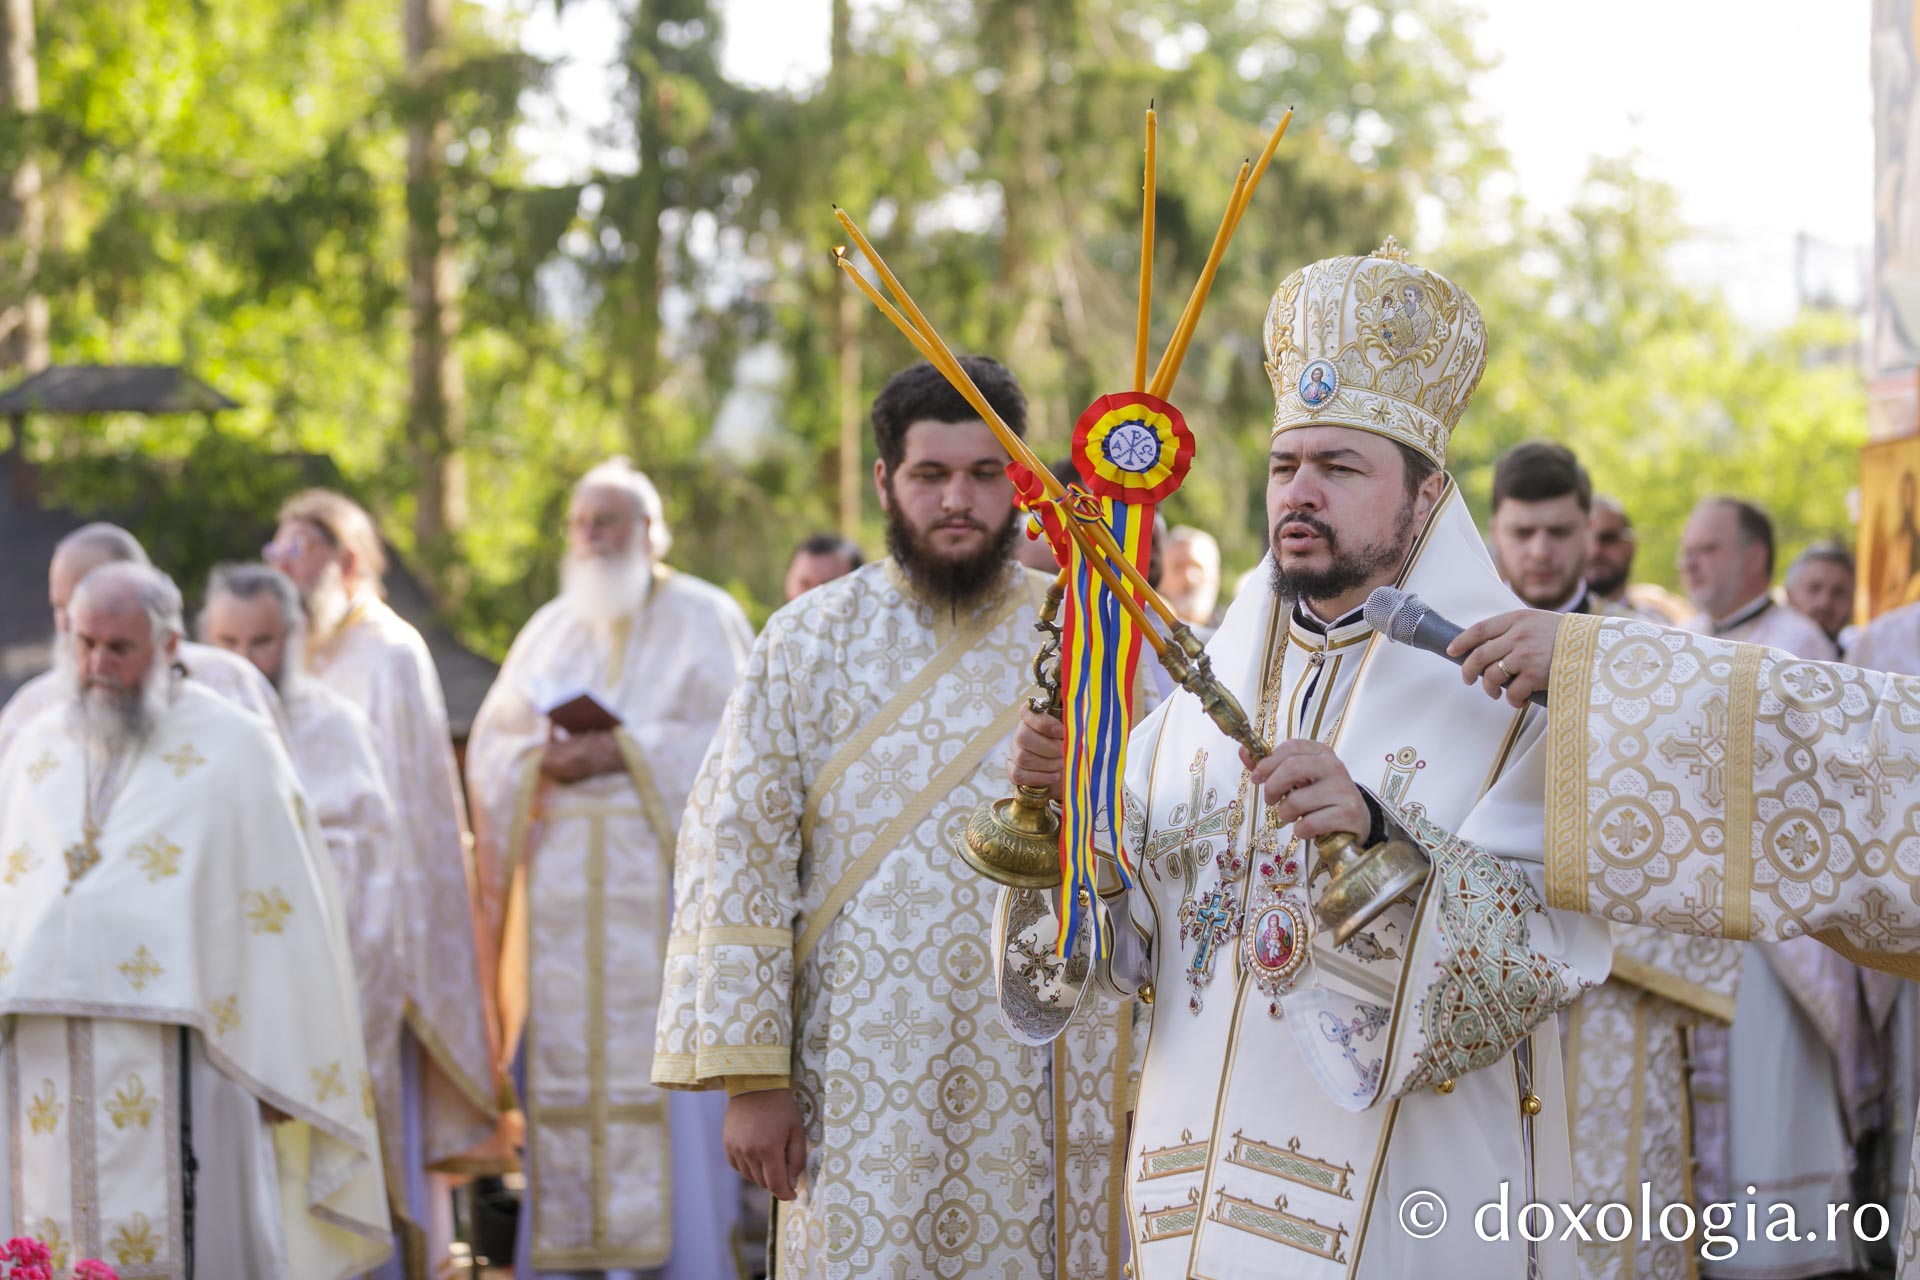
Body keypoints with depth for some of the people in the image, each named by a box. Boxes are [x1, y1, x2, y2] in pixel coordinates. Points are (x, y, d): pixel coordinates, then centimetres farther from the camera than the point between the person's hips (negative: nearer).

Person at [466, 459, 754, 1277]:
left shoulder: (703, 620, 6)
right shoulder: (549, 630, 17)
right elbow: (490, 747, 13)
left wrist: (629, 753, -14)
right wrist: (544, 762, -8)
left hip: (666, 875, -4)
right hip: (564, 895, 4)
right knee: (564, 1070, -1)